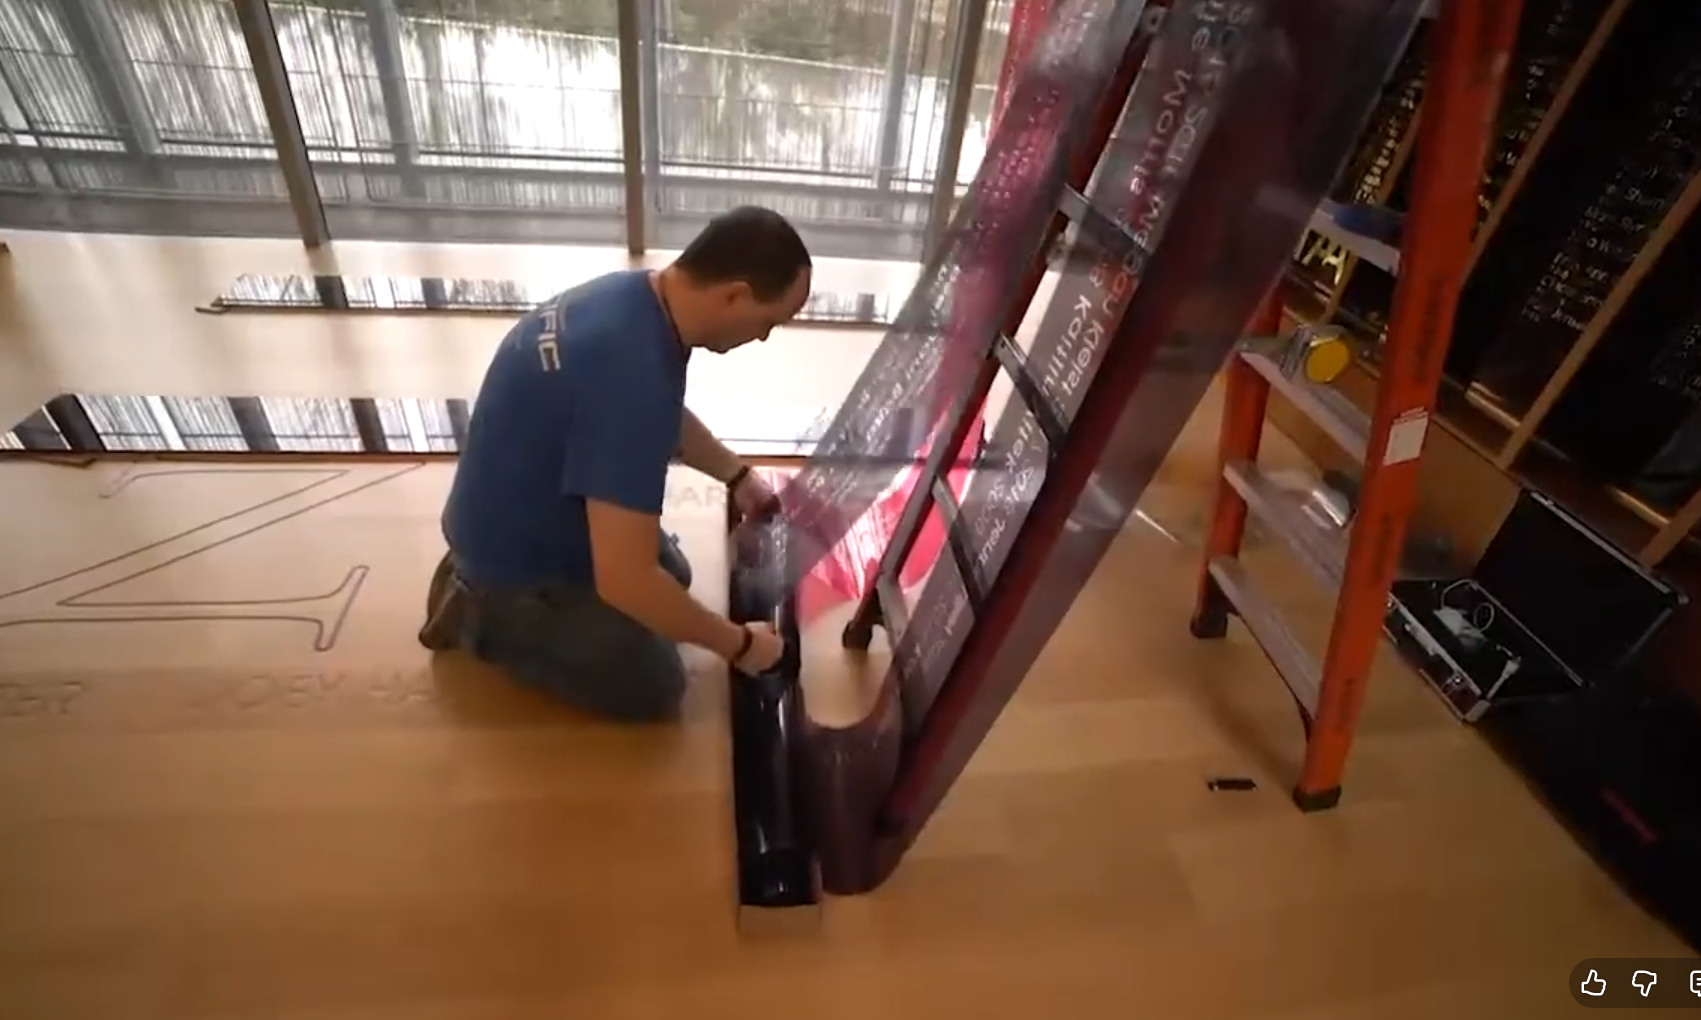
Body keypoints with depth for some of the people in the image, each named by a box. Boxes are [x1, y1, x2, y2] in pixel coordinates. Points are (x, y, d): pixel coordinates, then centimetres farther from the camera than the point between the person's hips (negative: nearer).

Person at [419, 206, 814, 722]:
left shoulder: (635, 293, -9)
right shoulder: (634, 377, -39)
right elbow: (625, 581, -37)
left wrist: (737, 474, 10)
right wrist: (738, 644, -24)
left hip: (532, 510, 9)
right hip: (518, 554, -9)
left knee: (673, 574, 23)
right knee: (653, 689, -1)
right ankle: (481, 614, 7)